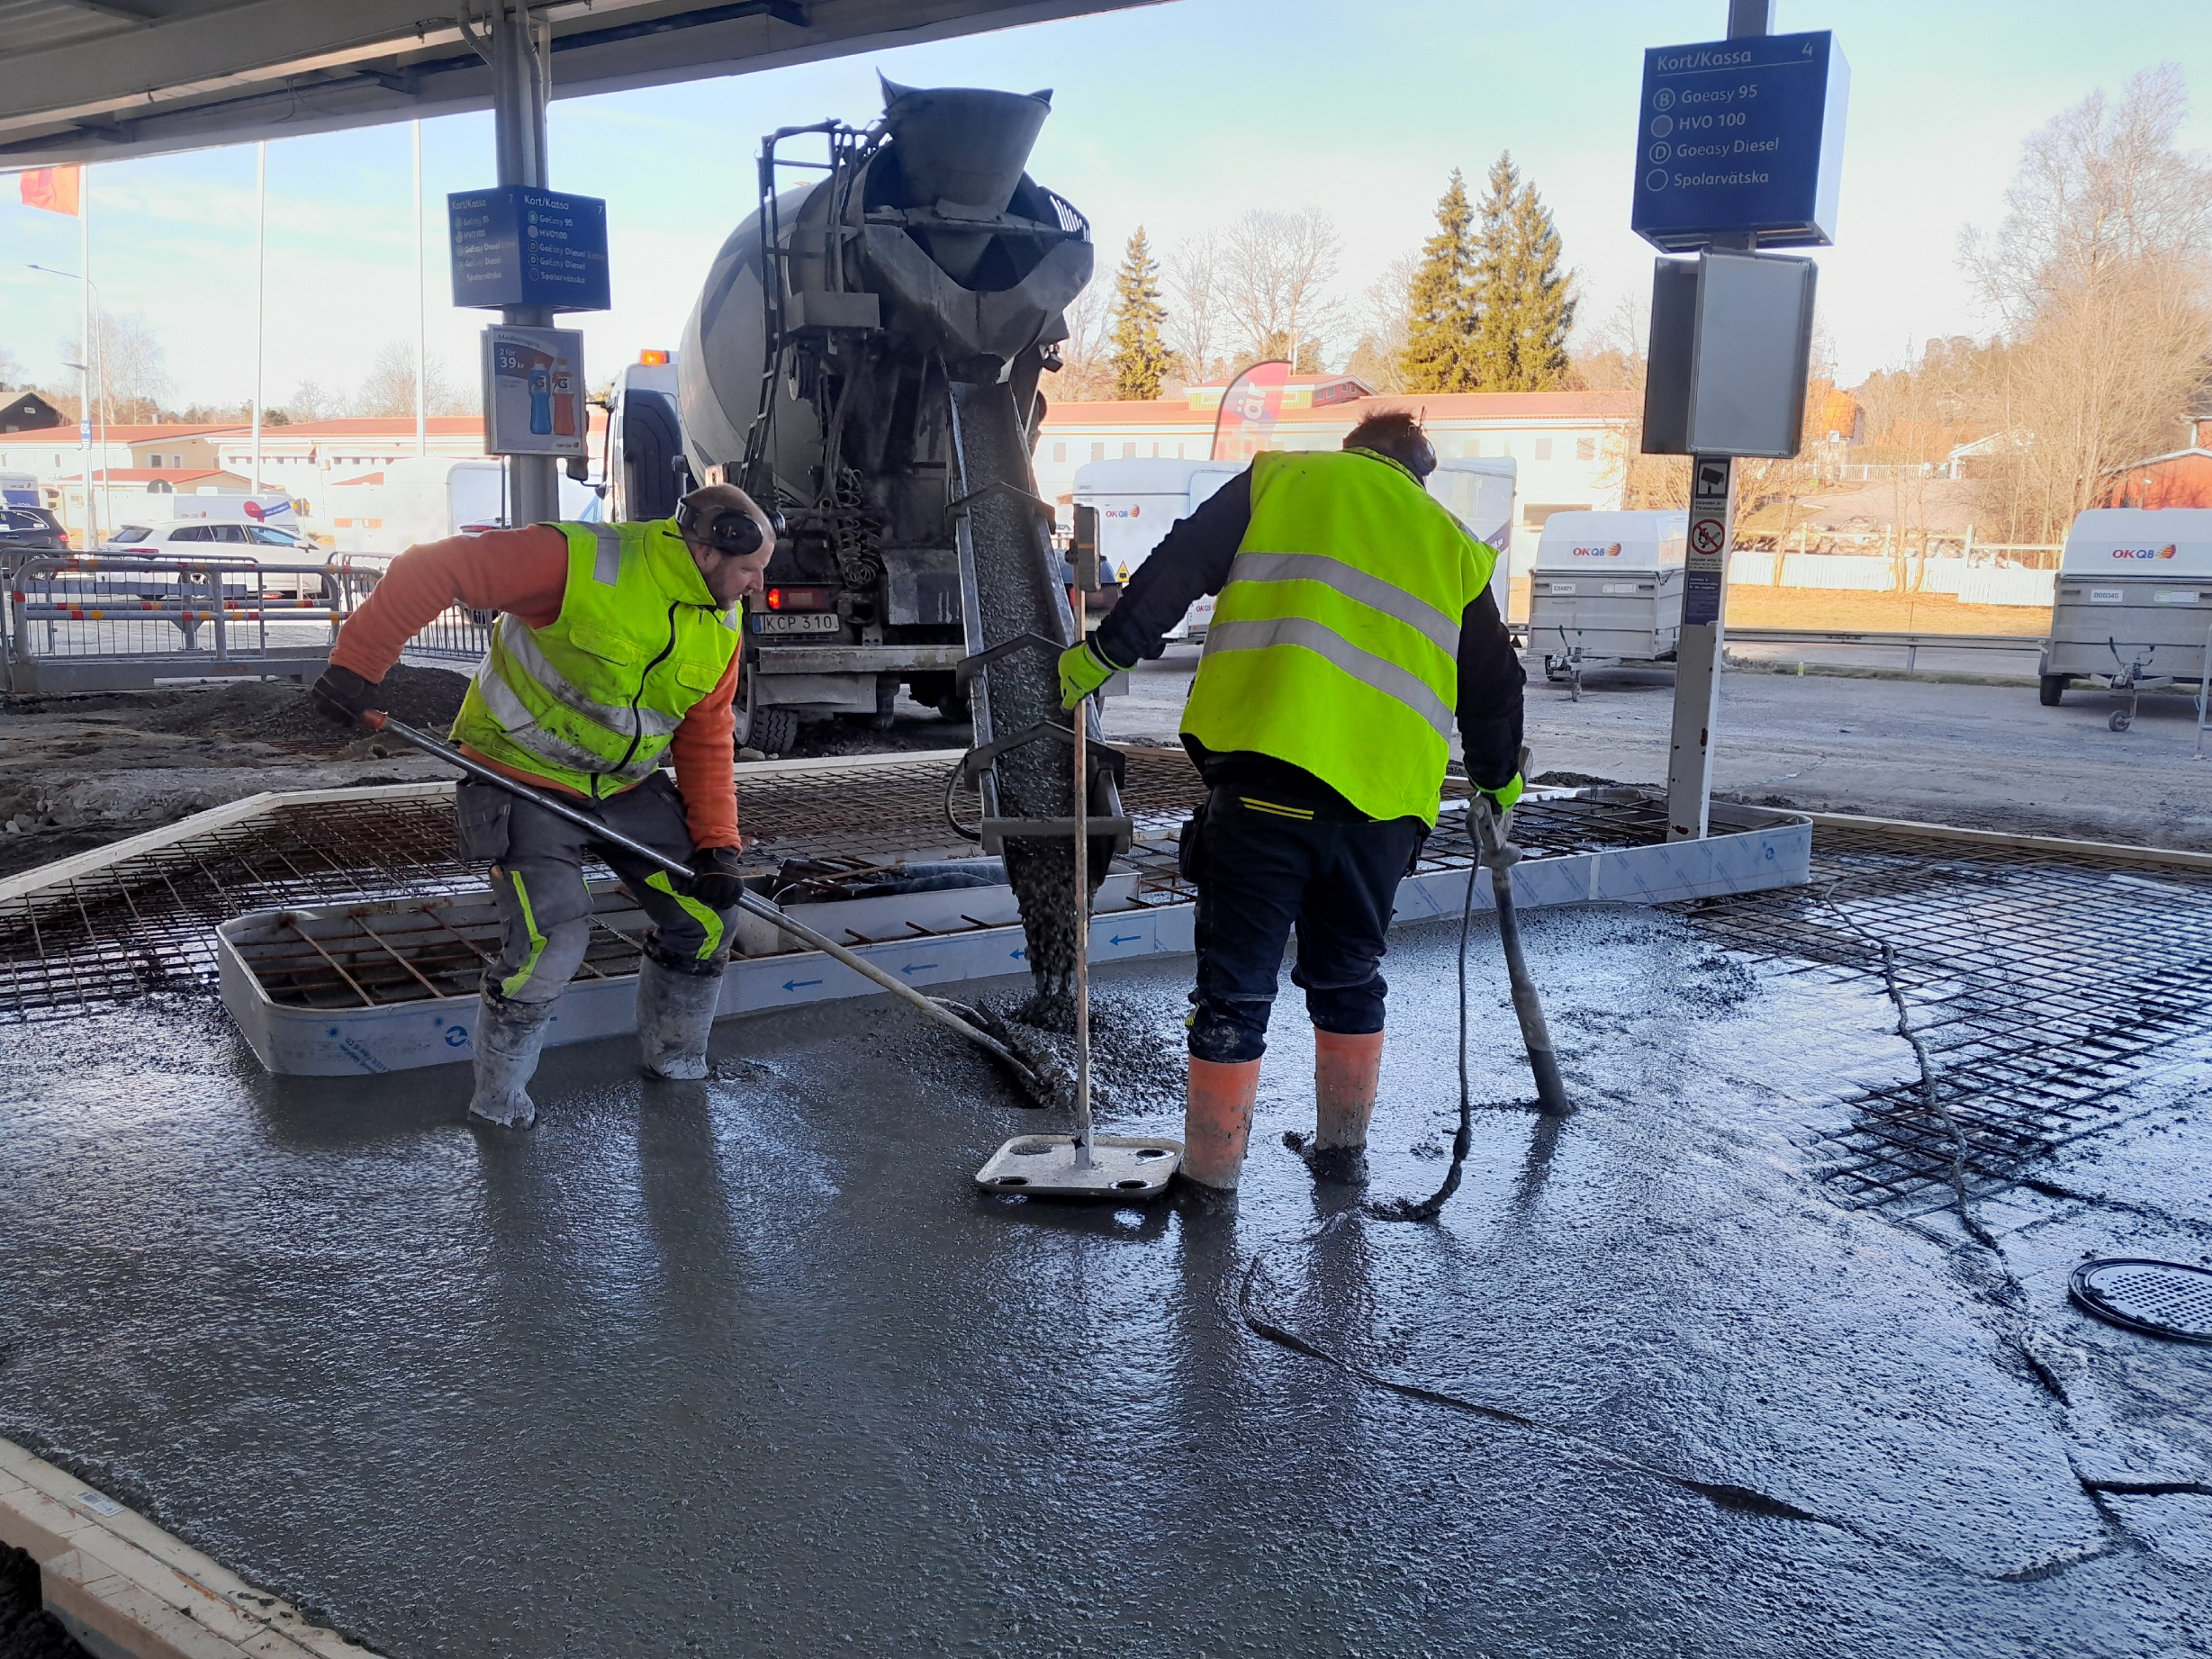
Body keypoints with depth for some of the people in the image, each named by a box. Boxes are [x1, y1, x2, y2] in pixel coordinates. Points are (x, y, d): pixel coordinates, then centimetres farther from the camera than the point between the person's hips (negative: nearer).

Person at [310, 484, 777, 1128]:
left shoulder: (722, 627, -2)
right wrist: (357, 665, -26)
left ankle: (675, 1057, 28)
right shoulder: (580, 563, -25)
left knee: (706, 912, 4)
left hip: (626, 787, 7)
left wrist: (717, 844, -5)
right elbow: (432, 569, -24)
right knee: (551, 938, -18)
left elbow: (706, 739, 4)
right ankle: (498, 1093, 8)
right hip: (522, 780, -7)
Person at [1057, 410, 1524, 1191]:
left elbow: (1178, 567, 4)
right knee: (1349, 975, 21)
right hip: (1383, 797, 3)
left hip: (1264, 778, -3)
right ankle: (1342, 1147, 32)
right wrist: (1499, 778, 40)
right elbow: (1493, 680, 26)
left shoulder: (1281, 480, 15)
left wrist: (1106, 651, 8)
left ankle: (1212, 1171, 11)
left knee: (1235, 980, 4)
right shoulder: (1453, 546, 21)